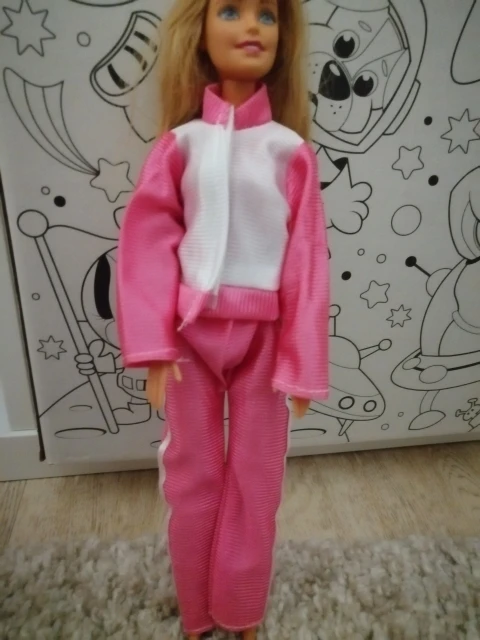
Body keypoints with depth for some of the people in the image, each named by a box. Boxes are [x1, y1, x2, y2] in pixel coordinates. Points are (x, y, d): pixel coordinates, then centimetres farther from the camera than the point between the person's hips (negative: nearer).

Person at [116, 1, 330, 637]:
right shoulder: (180, 144, -1)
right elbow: (150, 244, -4)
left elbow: (307, 258, -5)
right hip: (192, 331, 1)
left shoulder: (292, 150, -2)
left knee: (256, 479, 13)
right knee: (192, 477, 15)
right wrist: (154, 345, -11)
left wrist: (302, 359, -7)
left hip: (264, 335, 0)